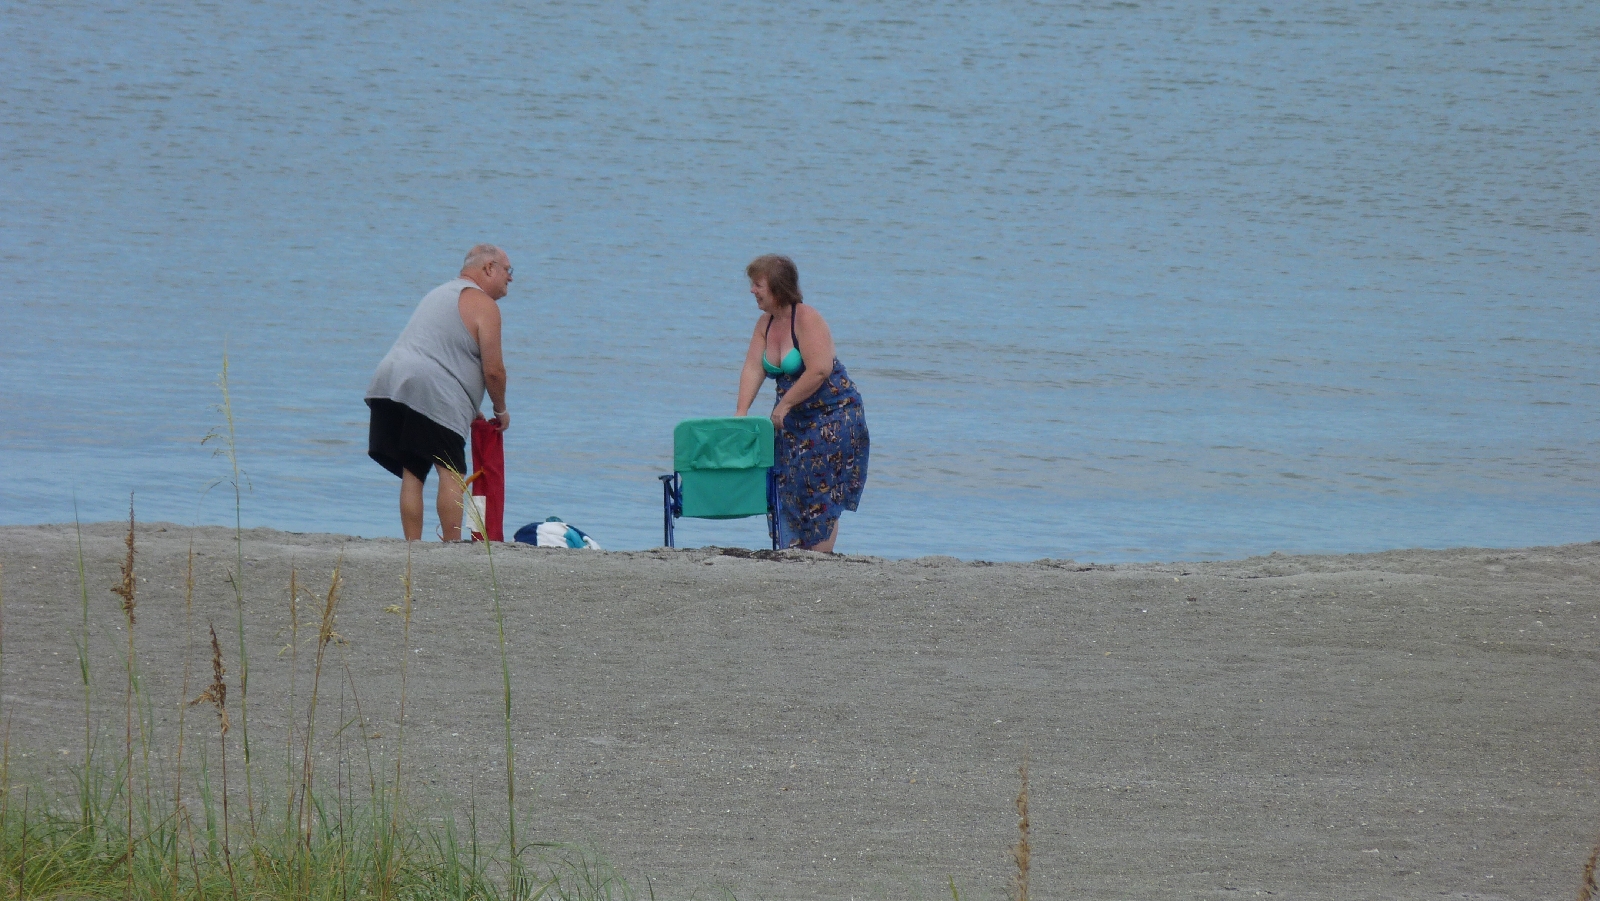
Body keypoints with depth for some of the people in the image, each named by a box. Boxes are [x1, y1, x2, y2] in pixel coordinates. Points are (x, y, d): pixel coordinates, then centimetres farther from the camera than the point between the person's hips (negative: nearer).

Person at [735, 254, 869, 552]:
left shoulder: (807, 319, -18)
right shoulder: (766, 323, 6)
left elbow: (819, 371, -26)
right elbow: (753, 368, 1)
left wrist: (784, 405, -20)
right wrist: (741, 412, -11)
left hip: (831, 415, -8)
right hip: (794, 420, 8)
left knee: (820, 494, -9)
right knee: (787, 492, 4)